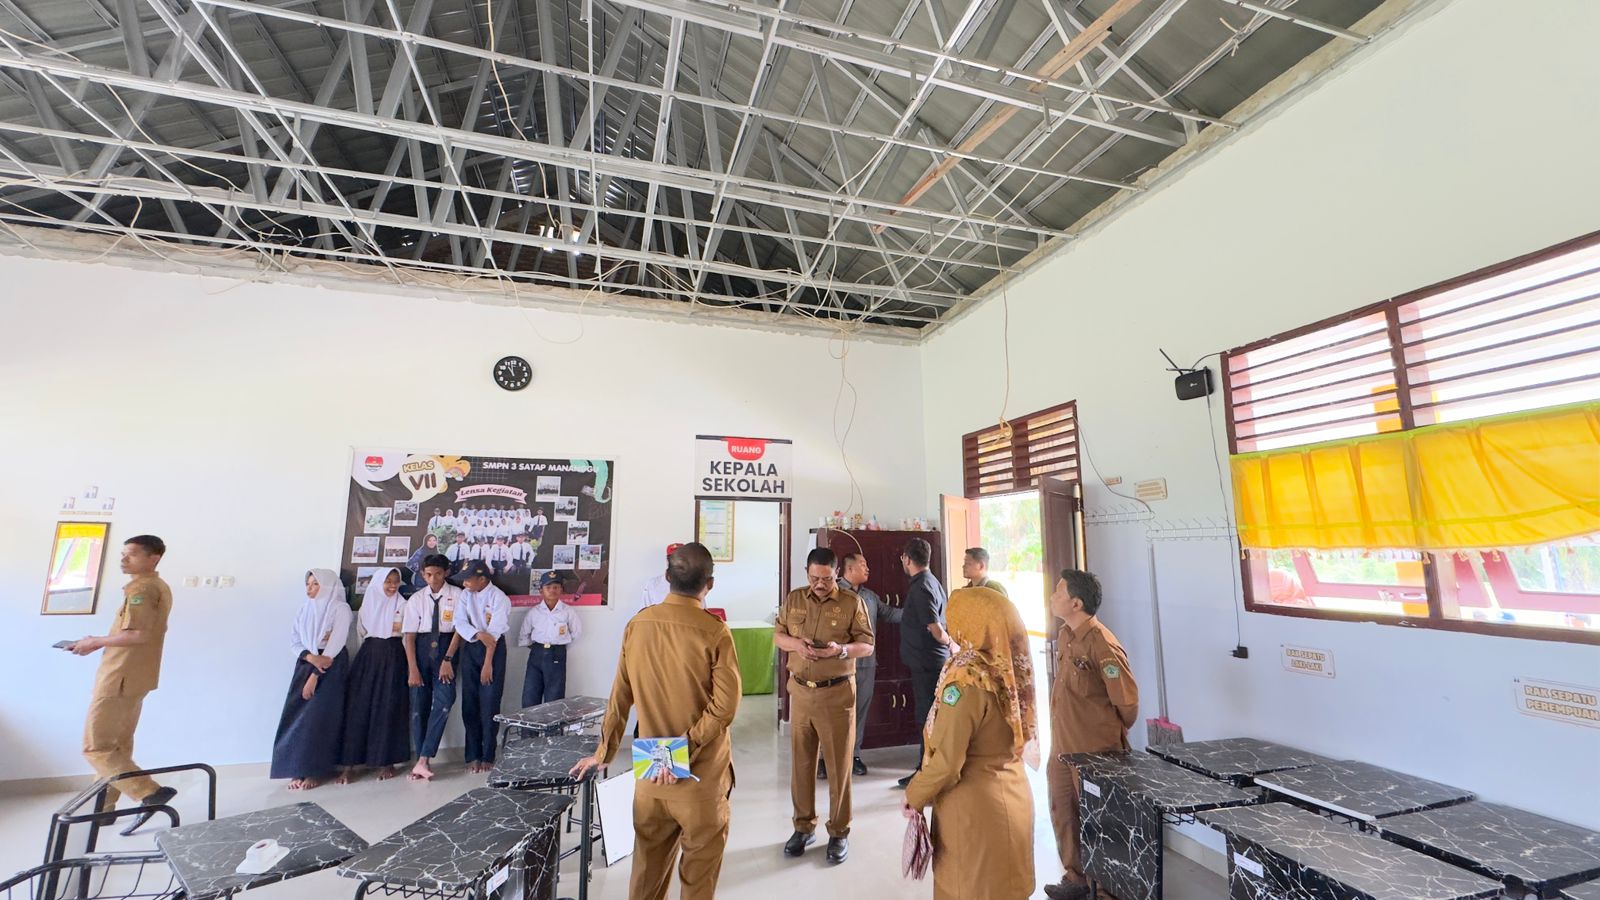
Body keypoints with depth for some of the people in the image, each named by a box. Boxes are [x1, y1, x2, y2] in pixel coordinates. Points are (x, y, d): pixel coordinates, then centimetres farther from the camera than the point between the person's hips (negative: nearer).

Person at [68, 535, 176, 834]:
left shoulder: (141, 587, -17)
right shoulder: (158, 586, 15)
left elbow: (138, 635, -25)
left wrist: (95, 642, -11)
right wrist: (99, 642, 11)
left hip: (120, 679, -10)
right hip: (133, 677, 10)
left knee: (96, 747, -4)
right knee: (118, 746, 16)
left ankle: (151, 794, -10)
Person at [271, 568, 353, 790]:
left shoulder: (340, 608, -9)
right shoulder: (306, 608, 9)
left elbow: (335, 645, -14)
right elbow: (294, 639, 5)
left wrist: (315, 675, -16)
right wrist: (310, 657, -14)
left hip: (330, 668, -6)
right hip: (305, 664, 6)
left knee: (319, 718, -4)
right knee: (297, 717, 3)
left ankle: (316, 771, 6)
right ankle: (299, 769, 14)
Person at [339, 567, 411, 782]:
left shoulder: (402, 604, 3)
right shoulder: (367, 603, 10)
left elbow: (406, 635, -1)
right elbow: (362, 632, 12)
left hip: (393, 657, -2)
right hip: (368, 655, 2)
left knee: (388, 708, -1)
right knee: (359, 706, -2)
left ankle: (387, 761, 6)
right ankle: (351, 763, 4)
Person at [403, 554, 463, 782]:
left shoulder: (456, 595, -2)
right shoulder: (416, 599, 4)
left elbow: (459, 629, -6)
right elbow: (409, 636, 1)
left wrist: (447, 659, -14)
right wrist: (413, 668, -7)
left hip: (446, 647, -2)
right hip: (421, 648, 3)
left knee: (444, 700, -16)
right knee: (419, 704, 5)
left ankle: (424, 759, -11)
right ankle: (423, 760, 15)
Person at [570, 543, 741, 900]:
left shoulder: (637, 625, -5)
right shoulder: (714, 632, -18)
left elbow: (620, 697, 3)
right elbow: (725, 706, -22)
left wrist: (603, 753, 12)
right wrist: (686, 751, -15)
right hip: (701, 770, -4)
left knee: (649, 856, 22)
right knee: (701, 858, 15)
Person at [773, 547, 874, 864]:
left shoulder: (852, 603, -7)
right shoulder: (793, 599, 3)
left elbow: (867, 646, -5)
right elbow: (777, 635, 8)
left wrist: (841, 650, -24)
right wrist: (795, 643, -14)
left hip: (837, 694, -3)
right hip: (800, 692, 3)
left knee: (839, 765, 7)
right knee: (801, 763, 13)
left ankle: (839, 832, 24)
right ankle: (804, 826, 30)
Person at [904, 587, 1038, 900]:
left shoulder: (967, 677, -24)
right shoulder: (1011, 667, -4)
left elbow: (947, 759, -23)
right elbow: (1014, 734, 8)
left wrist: (914, 796, -8)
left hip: (975, 803, -7)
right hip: (1013, 793, 7)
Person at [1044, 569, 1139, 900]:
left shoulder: (1102, 644, -23)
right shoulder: (1064, 635, 4)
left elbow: (1127, 701, -17)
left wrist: (1112, 736, -1)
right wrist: (1067, 727, 15)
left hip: (1094, 752, -8)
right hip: (1061, 747, 8)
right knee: (1063, 814, 17)